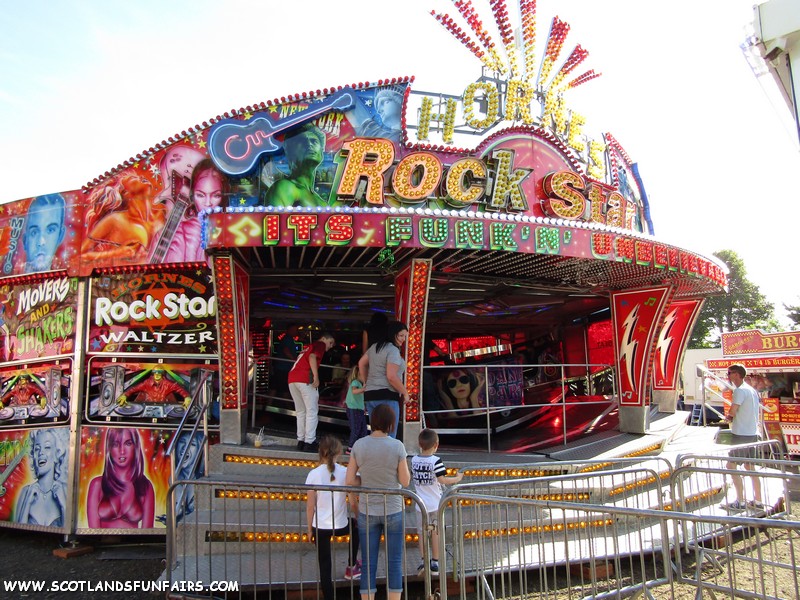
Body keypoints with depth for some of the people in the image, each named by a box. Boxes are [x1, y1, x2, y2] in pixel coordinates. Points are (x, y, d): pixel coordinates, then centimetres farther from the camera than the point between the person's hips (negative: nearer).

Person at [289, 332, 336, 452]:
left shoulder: (309, 347, 31)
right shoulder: (320, 344, 6)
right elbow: (312, 357, -12)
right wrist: (316, 376, -19)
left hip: (292, 378, 8)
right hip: (306, 380, -8)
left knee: (301, 412, 15)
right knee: (312, 412, -3)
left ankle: (301, 441, 15)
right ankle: (309, 443, -6)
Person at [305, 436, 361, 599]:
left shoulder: (313, 474, -10)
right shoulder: (345, 473, -11)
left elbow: (310, 506, -6)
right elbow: (353, 503, -5)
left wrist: (310, 530, 8)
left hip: (320, 527, 0)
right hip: (340, 526, 0)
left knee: (325, 568, 14)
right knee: (356, 526, 34)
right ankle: (351, 566, 40)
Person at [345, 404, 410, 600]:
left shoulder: (359, 445, -8)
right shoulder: (397, 446, -15)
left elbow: (350, 481, -6)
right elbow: (405, 481, -9)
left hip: (367, 511, 2)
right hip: (393, 510, -2)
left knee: (368, 564, 11)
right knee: (394, 563, 11)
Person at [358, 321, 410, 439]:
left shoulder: (375, 347, 16)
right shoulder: (393, 350, -11)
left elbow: (361, 363, 27)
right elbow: (391, 377, -19)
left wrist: (366, 382, 33)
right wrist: (405, 393, -9)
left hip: (370, 394, 9)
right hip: (387, 396, -9)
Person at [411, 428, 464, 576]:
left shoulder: (414, 460, -3)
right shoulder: (436, 461, -17)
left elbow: (412, 477, 8)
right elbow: (442, 480, -20)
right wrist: (457, 478, -5)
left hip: (420, 503, 3)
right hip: (435, 503, -2)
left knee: (422, 532, 13)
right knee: (435, 532, 10)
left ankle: (423, 560, 5)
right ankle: (435, 563, 16)